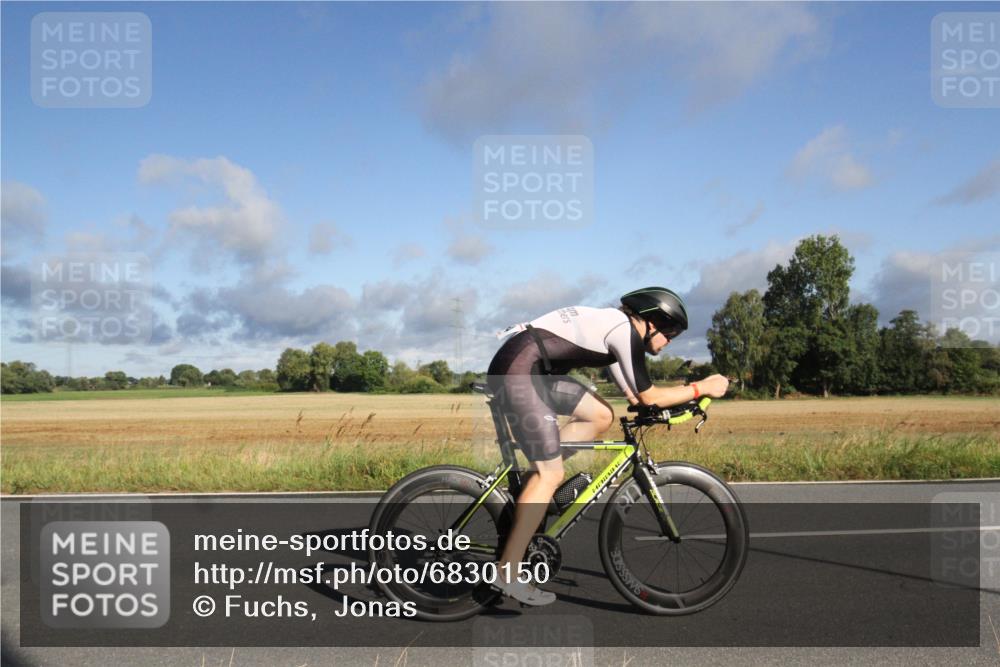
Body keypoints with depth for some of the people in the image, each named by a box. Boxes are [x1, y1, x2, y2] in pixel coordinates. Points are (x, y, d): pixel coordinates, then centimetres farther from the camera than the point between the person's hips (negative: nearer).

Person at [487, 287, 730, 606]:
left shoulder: (615, 327, 20)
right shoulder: (626, 330, -8)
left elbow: (634, 394, 24)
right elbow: (648, 396, -5)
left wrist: (680, 404, 20)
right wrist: (702, 388, 3)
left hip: (535, 372, 10)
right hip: (518, 371, -10)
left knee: (601, 417, 12)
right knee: (551, 475, -7)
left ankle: (534, 479, 13)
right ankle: (507, 573, -1)